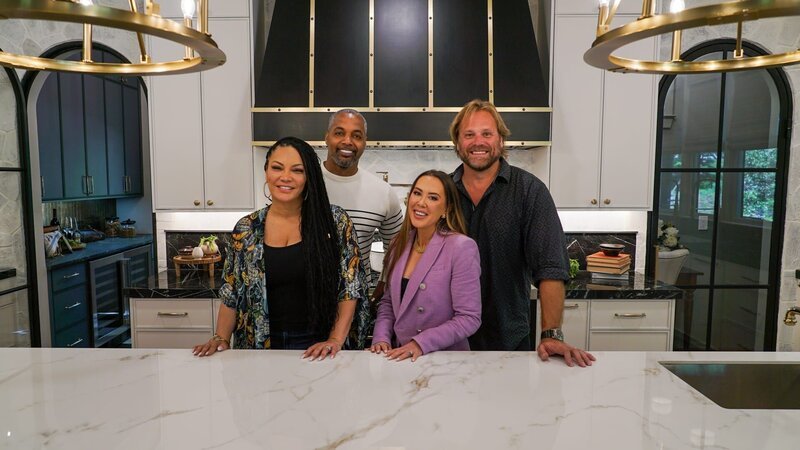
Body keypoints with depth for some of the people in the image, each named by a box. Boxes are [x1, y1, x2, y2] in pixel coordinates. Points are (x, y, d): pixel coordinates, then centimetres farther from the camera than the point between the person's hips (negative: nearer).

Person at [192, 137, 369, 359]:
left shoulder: (336, 222, -7)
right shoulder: (246, 229, 0)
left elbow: (350, 288, -7)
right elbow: (231, 295, 6)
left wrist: (335, 340, -14)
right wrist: (221, 338, -7)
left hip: (317, 348, -2)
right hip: (261, 346, 2)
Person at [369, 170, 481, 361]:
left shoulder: (462, 248, -12)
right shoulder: (399, 244, 5)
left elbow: (469, 319, -12)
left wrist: (421, 343, -17)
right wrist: (381, 337, -2)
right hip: (399, 356, 4)